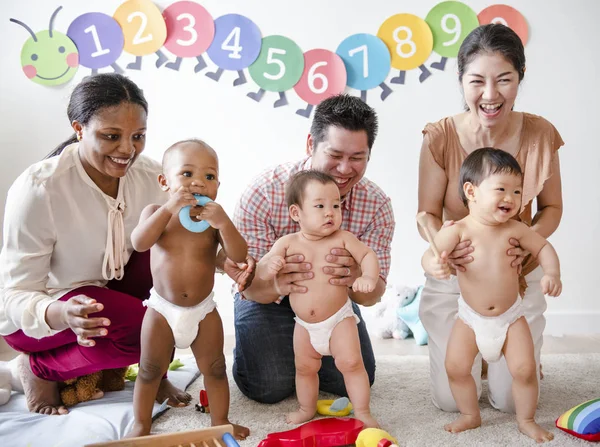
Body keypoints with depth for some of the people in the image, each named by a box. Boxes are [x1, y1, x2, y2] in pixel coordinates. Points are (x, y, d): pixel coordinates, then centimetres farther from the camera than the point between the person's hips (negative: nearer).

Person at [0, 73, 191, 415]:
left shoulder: (150, 176, -15)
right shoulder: (38, 190, -29)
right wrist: (62, 314, -49)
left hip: (107, 292, 5)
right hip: (35, 315, -5)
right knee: (144, 326, -31)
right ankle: (40, 367, -3)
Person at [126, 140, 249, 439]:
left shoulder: (214, 218, -8)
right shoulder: (156, 212, -8)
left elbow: (239, 256, -18)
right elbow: (139, 243, -27)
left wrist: (223, 223, -34)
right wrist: (168, 208, -35)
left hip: (203, 310, 1)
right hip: (162, 309, 0)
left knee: (214, 369, 11)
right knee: (149, 370, 10)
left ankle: (220, 422, 30)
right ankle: (141, 426, 29)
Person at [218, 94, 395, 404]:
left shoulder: (377, 206, -20)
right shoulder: (264, 192, -28)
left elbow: (373, 295, -20)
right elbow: (252, 286, -25)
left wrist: (356, 278, -47)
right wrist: (277, 285, -52)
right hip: (268, 300, -2)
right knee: (269, 387, -19)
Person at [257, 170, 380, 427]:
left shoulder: (342, 238, -11)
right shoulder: (287, 243, -9)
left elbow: (367, 255, -5)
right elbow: (260, 273, -9)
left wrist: (368, 276, -26)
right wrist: (269, 267, -33)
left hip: (339, 318, -2)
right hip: (304, 324, 3)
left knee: (351, 362, -10)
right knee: (304, 367, 15)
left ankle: (362, 412, 7)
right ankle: (307, 409, 36)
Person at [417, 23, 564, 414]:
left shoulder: (539, 133, -13)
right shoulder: (441, 137, -16)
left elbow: (552, 208, -2)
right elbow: (427, 213, -9)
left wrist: (524, 243, -22)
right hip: (452, 280, 0)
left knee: (513, 400, 6)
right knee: (452, 400, 5)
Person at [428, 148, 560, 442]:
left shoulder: (515, 229, -9)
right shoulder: (459, 230, -16)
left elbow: (543, 248, 4)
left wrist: (552, 274, -12)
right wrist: (434, 262, -45)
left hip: (510, 317, 1)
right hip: (471, 318, -1)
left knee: (524, 369, -4)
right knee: (456, 367, -5)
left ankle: (526, 420, 21)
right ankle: (470, 415, 21)